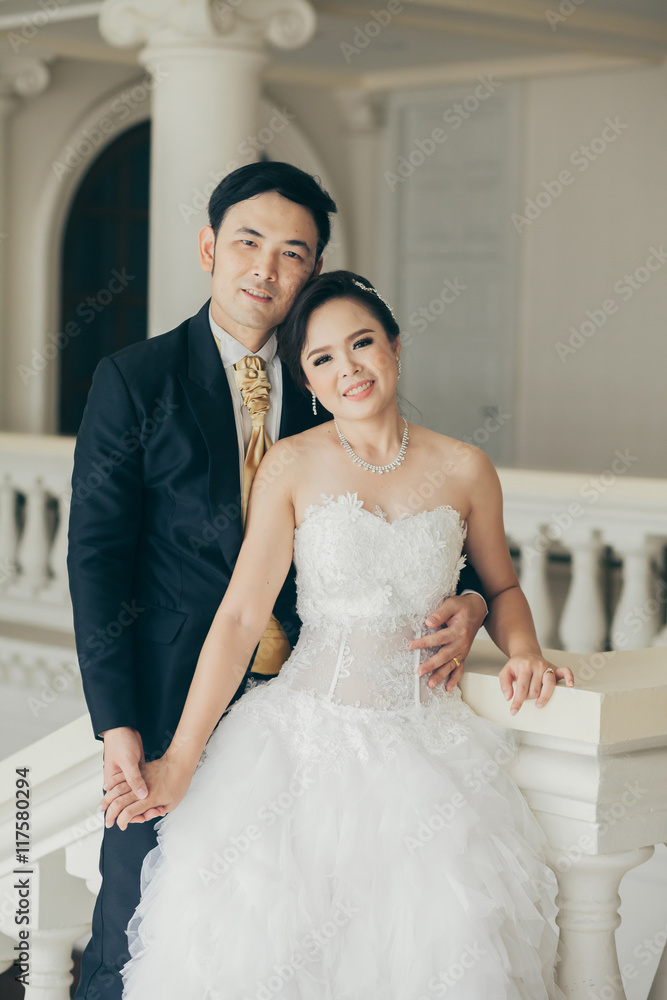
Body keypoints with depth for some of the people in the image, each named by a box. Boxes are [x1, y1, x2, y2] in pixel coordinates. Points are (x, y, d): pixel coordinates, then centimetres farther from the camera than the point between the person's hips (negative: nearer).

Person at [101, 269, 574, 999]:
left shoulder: (464, 470, 5)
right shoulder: (291, 466, -1)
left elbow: (500, 588, 21)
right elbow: (241, 615, -6)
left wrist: (523, 651, -1)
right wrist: (179, 761, -11)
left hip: (423, 736, 1)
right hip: (309, 727, -1)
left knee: (453, 925, -20)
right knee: (244, 903, -22)